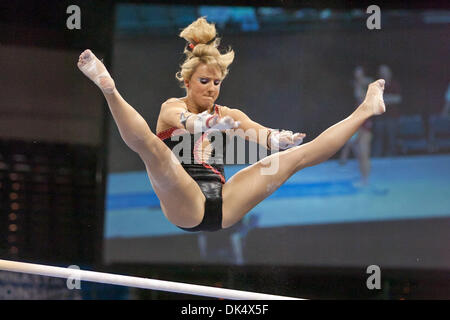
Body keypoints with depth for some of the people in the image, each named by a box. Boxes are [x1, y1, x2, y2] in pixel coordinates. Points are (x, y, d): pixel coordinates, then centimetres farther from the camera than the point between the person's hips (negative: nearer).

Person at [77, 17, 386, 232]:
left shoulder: (227, 115, 19)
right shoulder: (172, 108, 5)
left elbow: (259, 134, -2)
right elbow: (183, 120, -22)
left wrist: (278, 139, -27)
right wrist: (201, 122, -47)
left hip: (223, 206, 4)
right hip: (185, 205, -4)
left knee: (299, 154, 5)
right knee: (149, 144, -32)